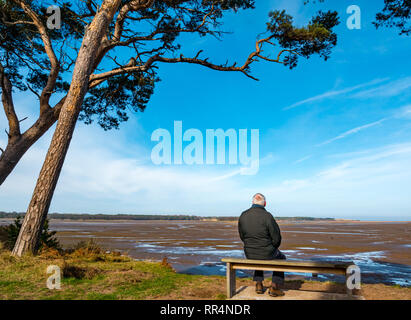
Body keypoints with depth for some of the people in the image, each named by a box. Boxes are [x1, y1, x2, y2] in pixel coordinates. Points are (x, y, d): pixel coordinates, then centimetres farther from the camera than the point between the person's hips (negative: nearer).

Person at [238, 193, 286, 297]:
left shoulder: (243, 216, -4)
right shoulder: (267, 216, -19)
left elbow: (242, 236, 7)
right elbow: (276, 238, -13)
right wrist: (272, 248, 7)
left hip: (249, 255, 4)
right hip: (266, 254, -4)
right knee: (281, 258, 29)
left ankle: (258, 284, 35)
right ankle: (274, 287, 24)